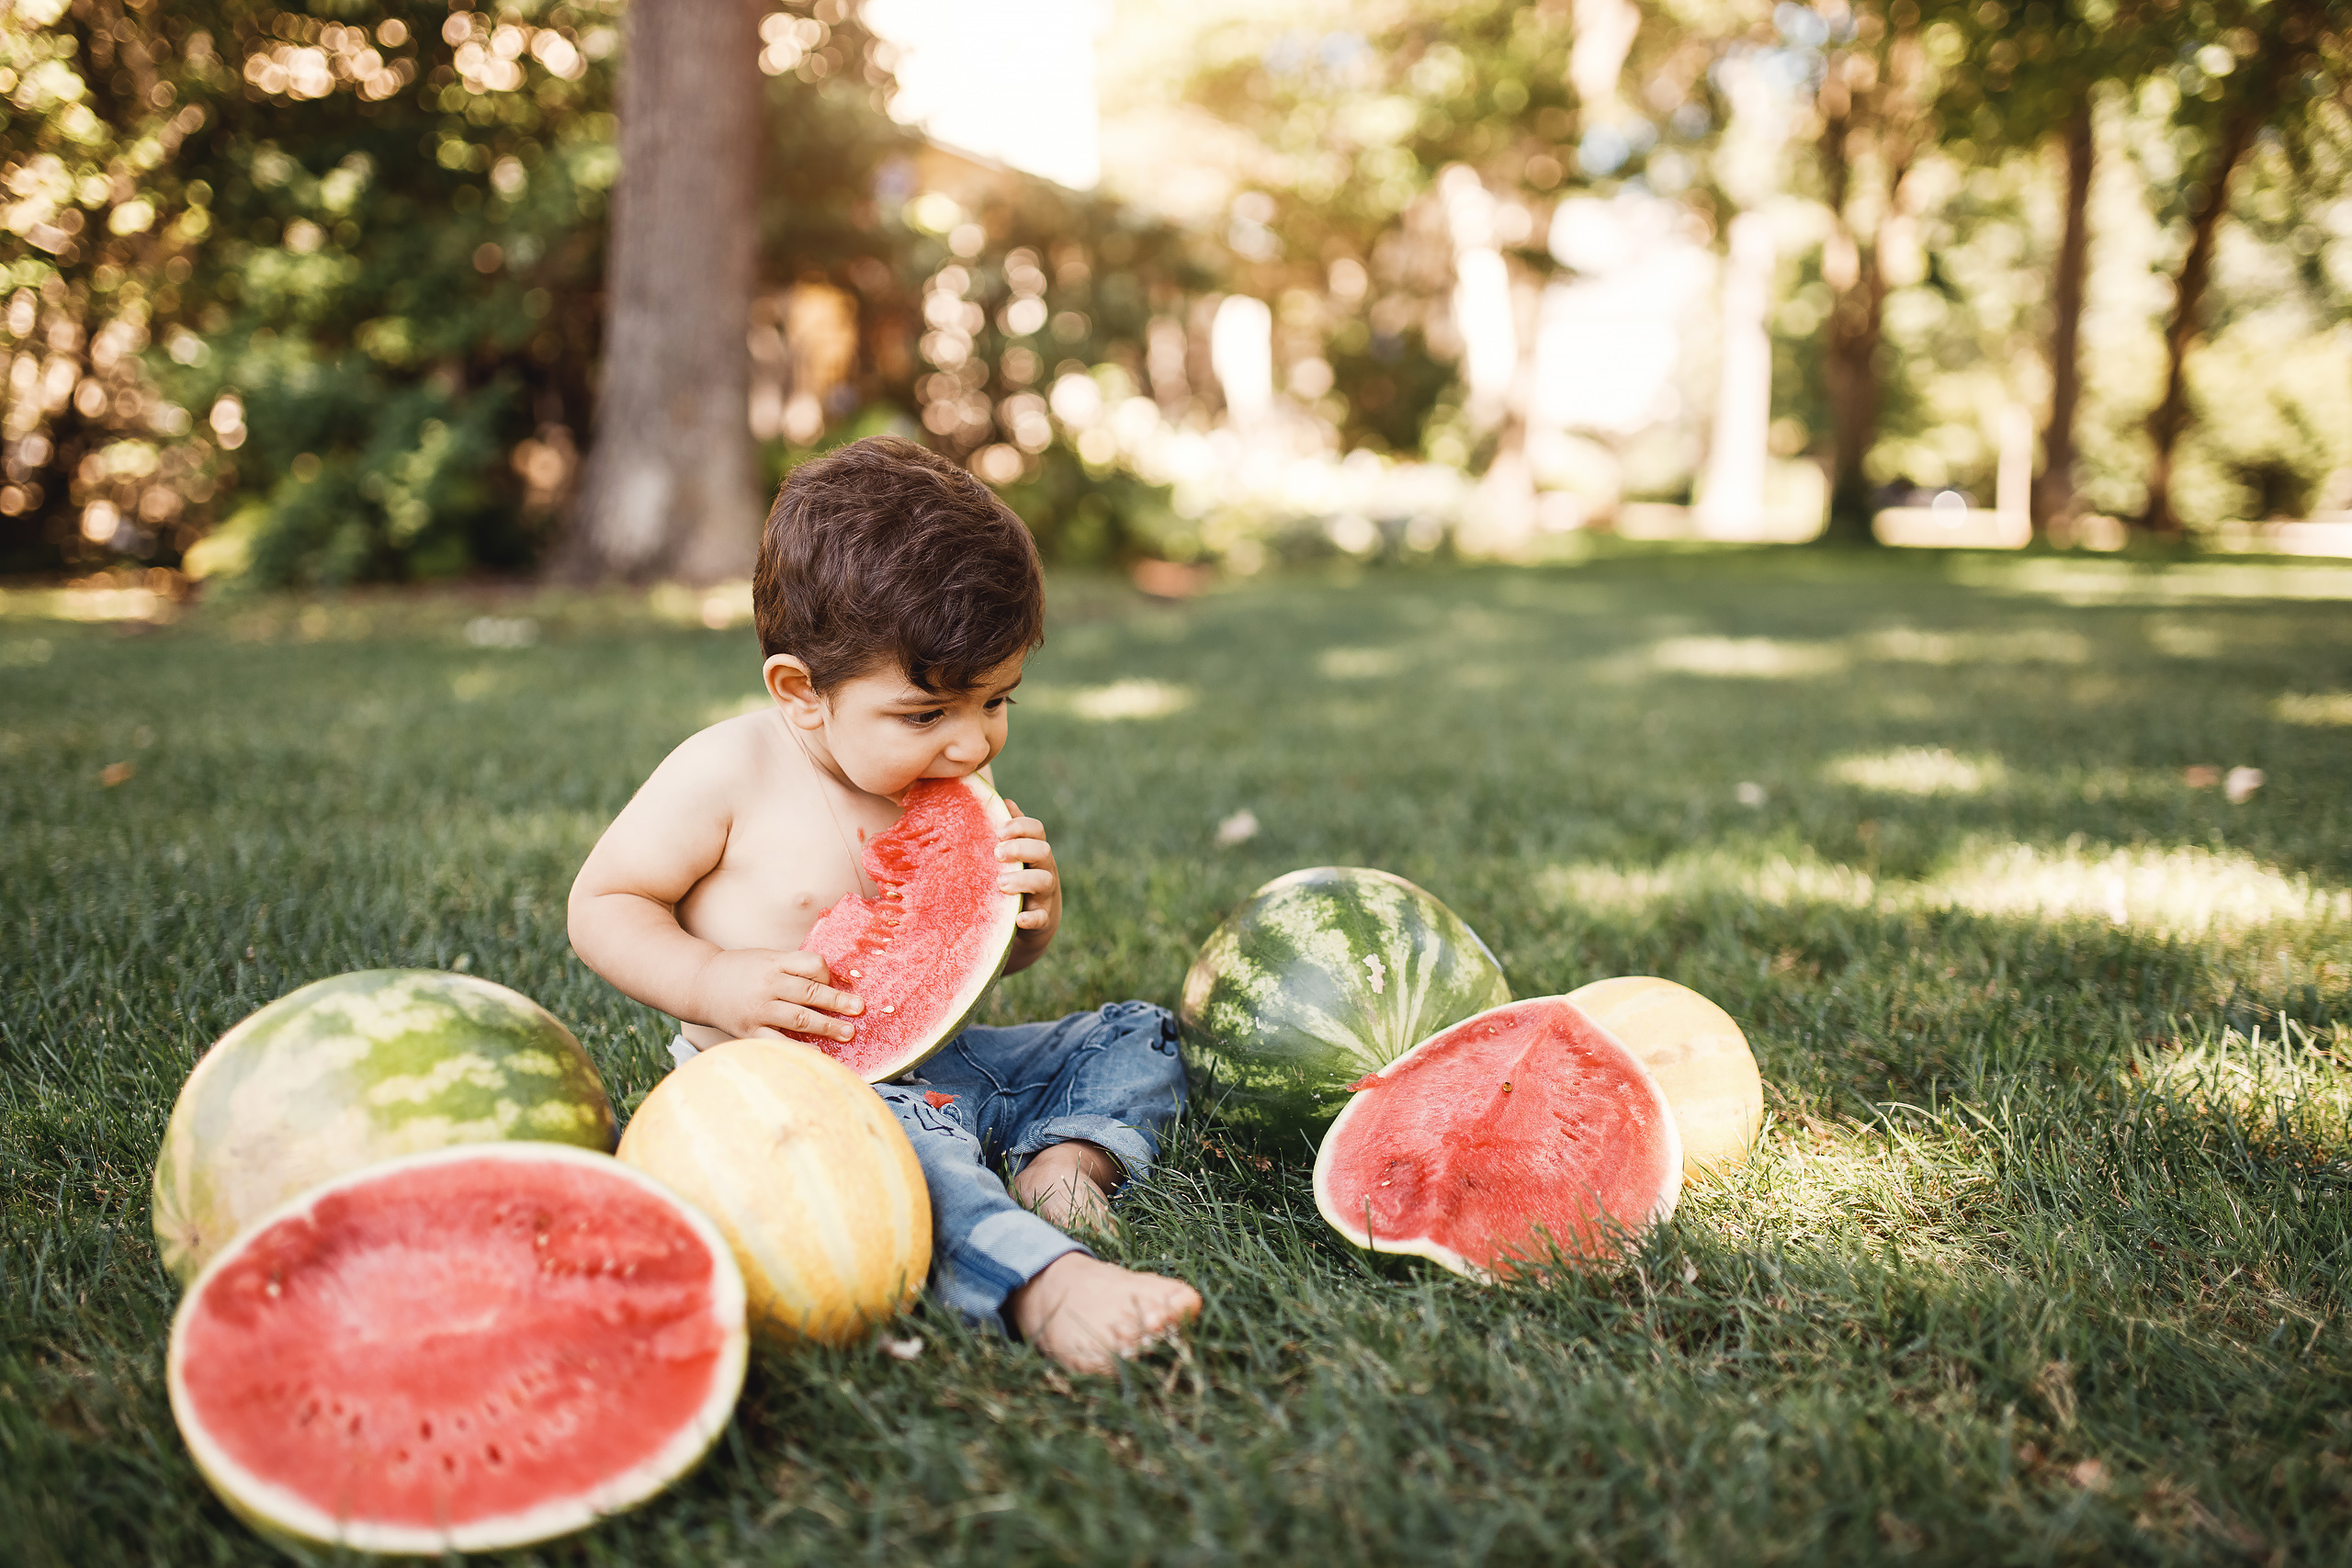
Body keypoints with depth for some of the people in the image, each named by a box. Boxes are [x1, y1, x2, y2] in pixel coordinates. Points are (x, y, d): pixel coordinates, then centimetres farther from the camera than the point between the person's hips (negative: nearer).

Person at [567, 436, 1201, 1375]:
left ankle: (1066, 1160, -20)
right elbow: (599, 906, -7)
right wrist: (716, 982, -23)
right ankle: (1047, 1283, -53)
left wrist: (1033, 919, -10)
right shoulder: (730, 773, -14)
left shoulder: (951, 782, 4)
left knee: (1138, 1036, 4)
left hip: (931, 1061, 7)